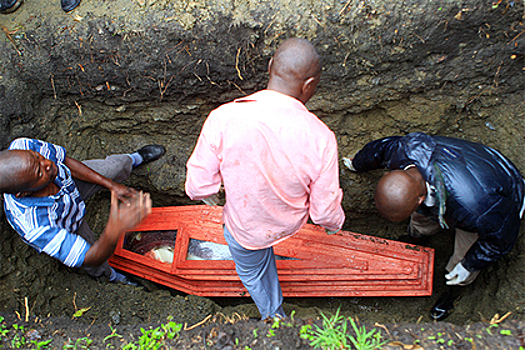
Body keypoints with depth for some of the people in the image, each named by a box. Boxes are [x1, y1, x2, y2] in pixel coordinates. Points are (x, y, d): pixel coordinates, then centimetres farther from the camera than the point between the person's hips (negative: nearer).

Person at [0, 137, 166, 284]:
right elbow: (91, 259, -44)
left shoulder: (22, 147, -40)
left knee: (119, 165, 14)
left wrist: (111, 185, -19)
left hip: (69, 185, 4)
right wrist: (114, 229, -66)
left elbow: (65, 161, -18)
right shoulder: (34, 228, -50)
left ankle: (135, 158, 53)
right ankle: (111, 275, 54)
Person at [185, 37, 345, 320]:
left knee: (252, 271, 34)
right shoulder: (321, 138, -31)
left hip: (244, 229, 0)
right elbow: (325, 211, -18)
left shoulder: (223, 119, -33)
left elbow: (199, 186, -20)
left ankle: (272, 313, 62)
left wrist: (207, 193, 6)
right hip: (289, 223, 1)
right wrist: (334, 224, 8)